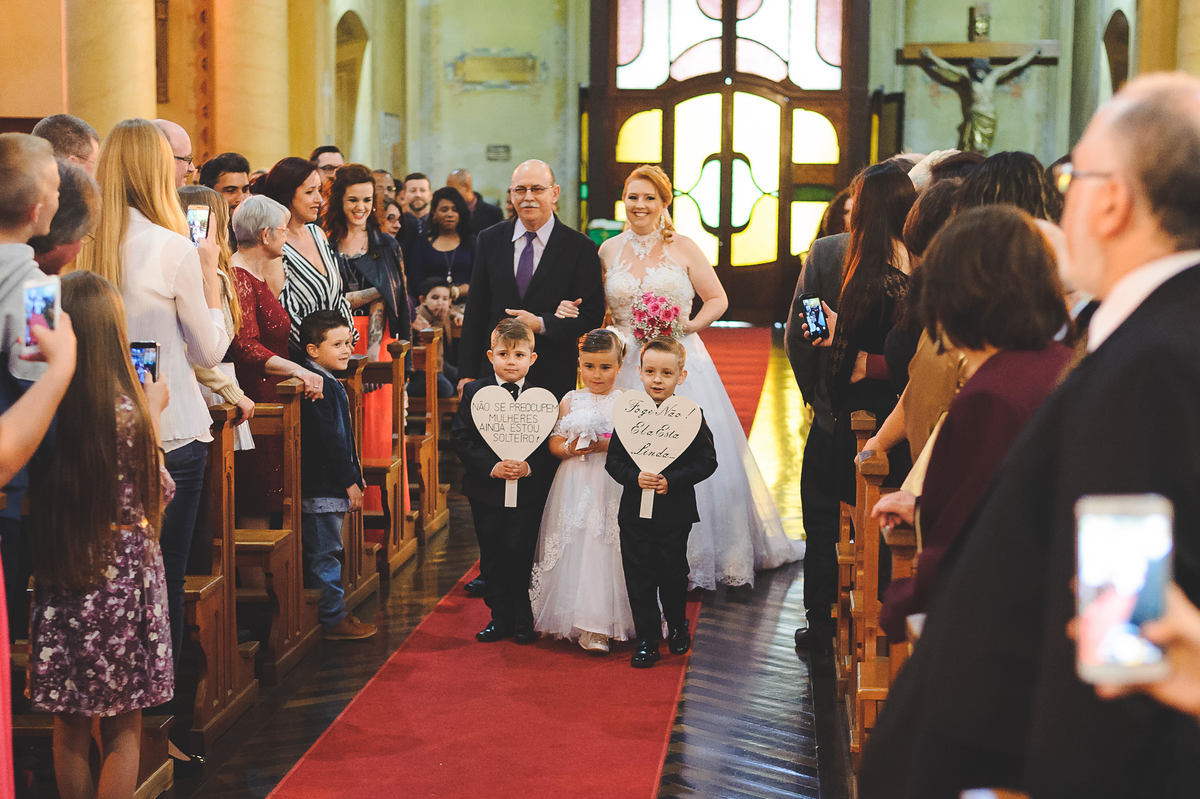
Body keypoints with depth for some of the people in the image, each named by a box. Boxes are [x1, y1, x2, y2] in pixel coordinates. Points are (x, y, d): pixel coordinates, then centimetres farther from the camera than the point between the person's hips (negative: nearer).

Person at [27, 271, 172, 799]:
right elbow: (156, 494, -4)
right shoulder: (127, 414, -17)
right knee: (122, 732, 9)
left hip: (59, 577, 4)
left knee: (70, 729, 15)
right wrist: (153, 415, 8)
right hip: (124, 572, -4)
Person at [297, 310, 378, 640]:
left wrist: (352, 478, 20)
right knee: (325, 552, -3)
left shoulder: (327, 383, 15)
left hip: (328, 485, 11)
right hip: (323, 486, -11)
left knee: (323, 552, 15)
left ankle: (330, 613, 23)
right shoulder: (319, 386, -18)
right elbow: (329, 440, -21)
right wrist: (349, 481, -17)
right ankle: (333, 619, 2)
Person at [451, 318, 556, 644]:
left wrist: (530, 466, -20)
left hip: (528, 491, -2)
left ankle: (523, 621, 14)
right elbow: (460, 438, -5)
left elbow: (550, 445, -3)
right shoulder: (474, 392, 1)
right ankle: (500, 619, 22)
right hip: (487, 491, 2)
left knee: (520, 554, -1)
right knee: (492, 556, 9)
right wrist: (491, 466, -17)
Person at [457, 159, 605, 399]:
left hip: (553, 379, -2)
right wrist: (467, 373, 3)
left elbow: (592, 316, -3)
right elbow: (475, 310, 8)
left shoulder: (580, 248, -1)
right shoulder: (490, 240, 8)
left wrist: (541, 324, -18)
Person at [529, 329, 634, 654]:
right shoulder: (570, 400, 6)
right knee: (573, 550, 0)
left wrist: (605, 446, -20)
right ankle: (572, 618, 12)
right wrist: (569, 449, -15)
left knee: (604, 550, -4)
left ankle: (596, 626, 3)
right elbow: (554, 443, 5)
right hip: (575, 487, 2)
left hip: (612, 488, -2)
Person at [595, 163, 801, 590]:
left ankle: (701, 553, 15)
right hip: (628, 369, 2)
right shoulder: (609, 250, 8)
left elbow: (718, 299, 5)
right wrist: (570, 311, -8)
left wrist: (689, 325, -11)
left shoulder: (683, 248, 2)